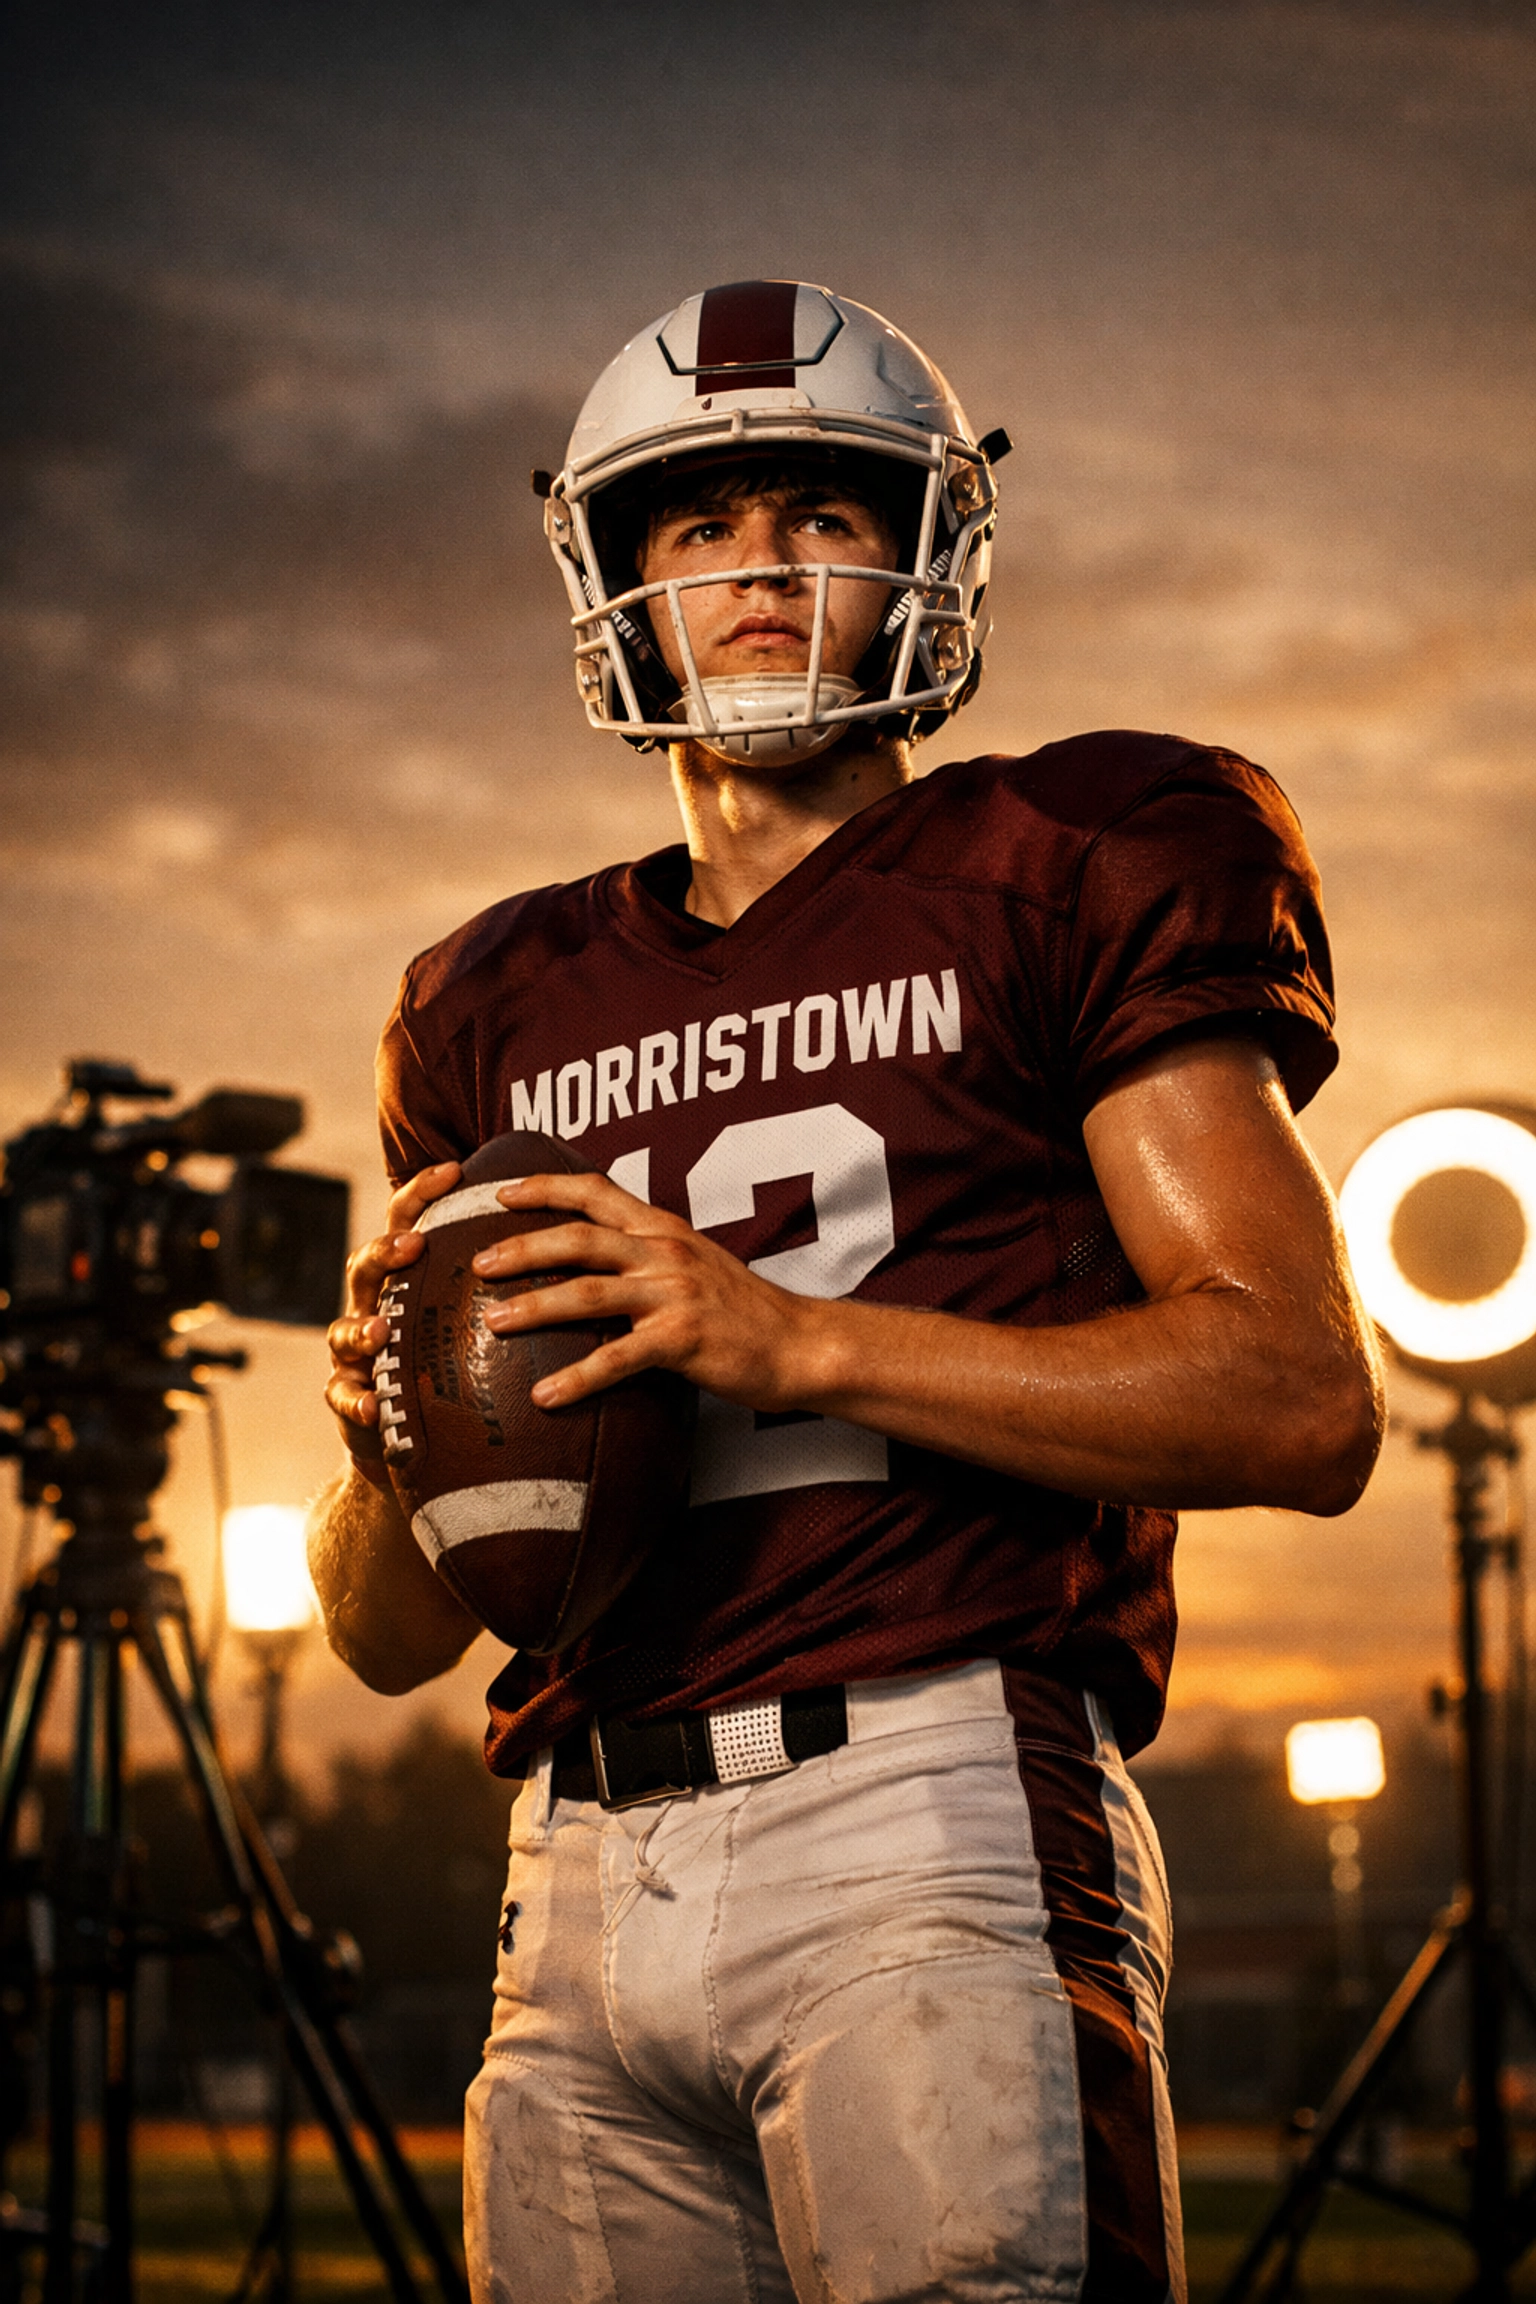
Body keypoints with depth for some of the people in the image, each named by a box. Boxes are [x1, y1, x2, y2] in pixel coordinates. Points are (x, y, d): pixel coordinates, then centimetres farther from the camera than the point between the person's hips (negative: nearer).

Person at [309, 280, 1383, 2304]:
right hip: (585, 1893, 5)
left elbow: (1308, 1403, -6)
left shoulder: (1066, 885, 6)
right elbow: (387, 1637, 23)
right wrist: (400, 1435, -1)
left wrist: (802, 1341, -12)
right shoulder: (512, 1011, 21)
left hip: (932, 1828, -5)